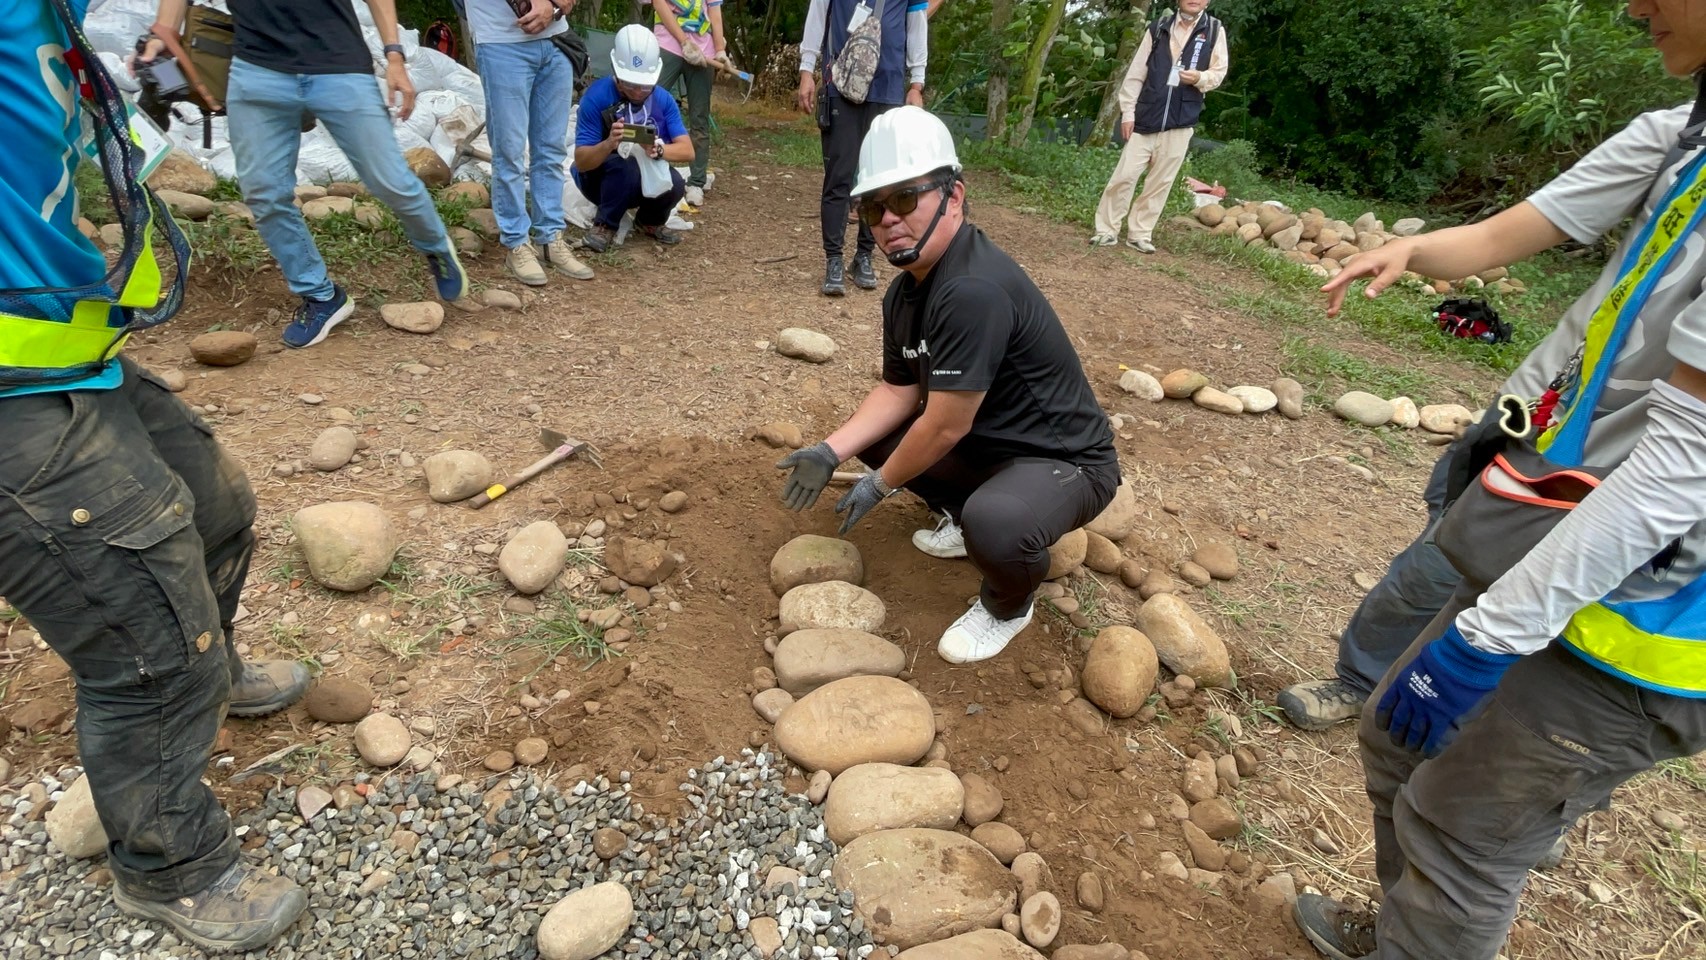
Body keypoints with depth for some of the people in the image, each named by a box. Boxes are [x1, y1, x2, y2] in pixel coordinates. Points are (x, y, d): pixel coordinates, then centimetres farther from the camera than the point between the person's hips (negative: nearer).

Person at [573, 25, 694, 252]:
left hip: (647, 177, 3)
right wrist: (609, 144, -43)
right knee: (626, 164, -35)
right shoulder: (596, 96, -20)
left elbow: (687, 151, -15)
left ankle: (650, 221, 5)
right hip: (601, 176, -3)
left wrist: (659, 150, -37)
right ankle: (605, 224, -9)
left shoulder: (663, 99, -9)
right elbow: (581, 162, -22)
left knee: (674, 186, -29)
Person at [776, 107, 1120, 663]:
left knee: (994, 524, -38)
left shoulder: (973, 290, -30)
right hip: (984, 442, 9)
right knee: (870, 435, 7)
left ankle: (1007, 606, -2)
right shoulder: (905, 291, 0)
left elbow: (944, 427, -27)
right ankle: (964, 516, 21)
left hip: (1064, 461, -9)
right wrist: (830, 453, -5)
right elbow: (899, 391, 7)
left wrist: (880, 484, -11)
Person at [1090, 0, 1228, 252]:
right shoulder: (1158, 28, 5)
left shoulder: (1215, 31, 6)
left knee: (1161, 182, 3)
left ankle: (1139, 233, 11)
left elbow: (1219, 72, 8)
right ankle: (1106, 229, 4)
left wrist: (1200, 78, -14)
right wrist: (1127, 111, -3)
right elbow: (1136, 72, 3)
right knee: (1124, 175, -6)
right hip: (1146, 117, -1)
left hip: (1181, 122, 1)